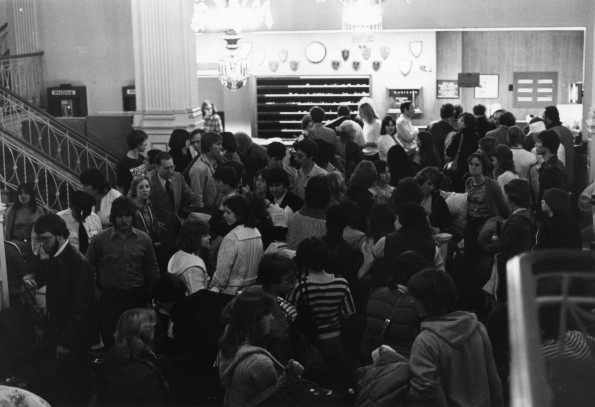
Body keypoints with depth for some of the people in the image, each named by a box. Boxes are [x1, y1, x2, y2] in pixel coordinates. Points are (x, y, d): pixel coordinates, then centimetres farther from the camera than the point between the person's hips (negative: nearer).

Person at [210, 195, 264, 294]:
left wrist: (214, 287, -4)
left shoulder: (232, 238, -20)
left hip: (232, 292, -7)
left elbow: (222, 270, -18)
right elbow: (261, 262, 12)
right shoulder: (256, 233, 3)